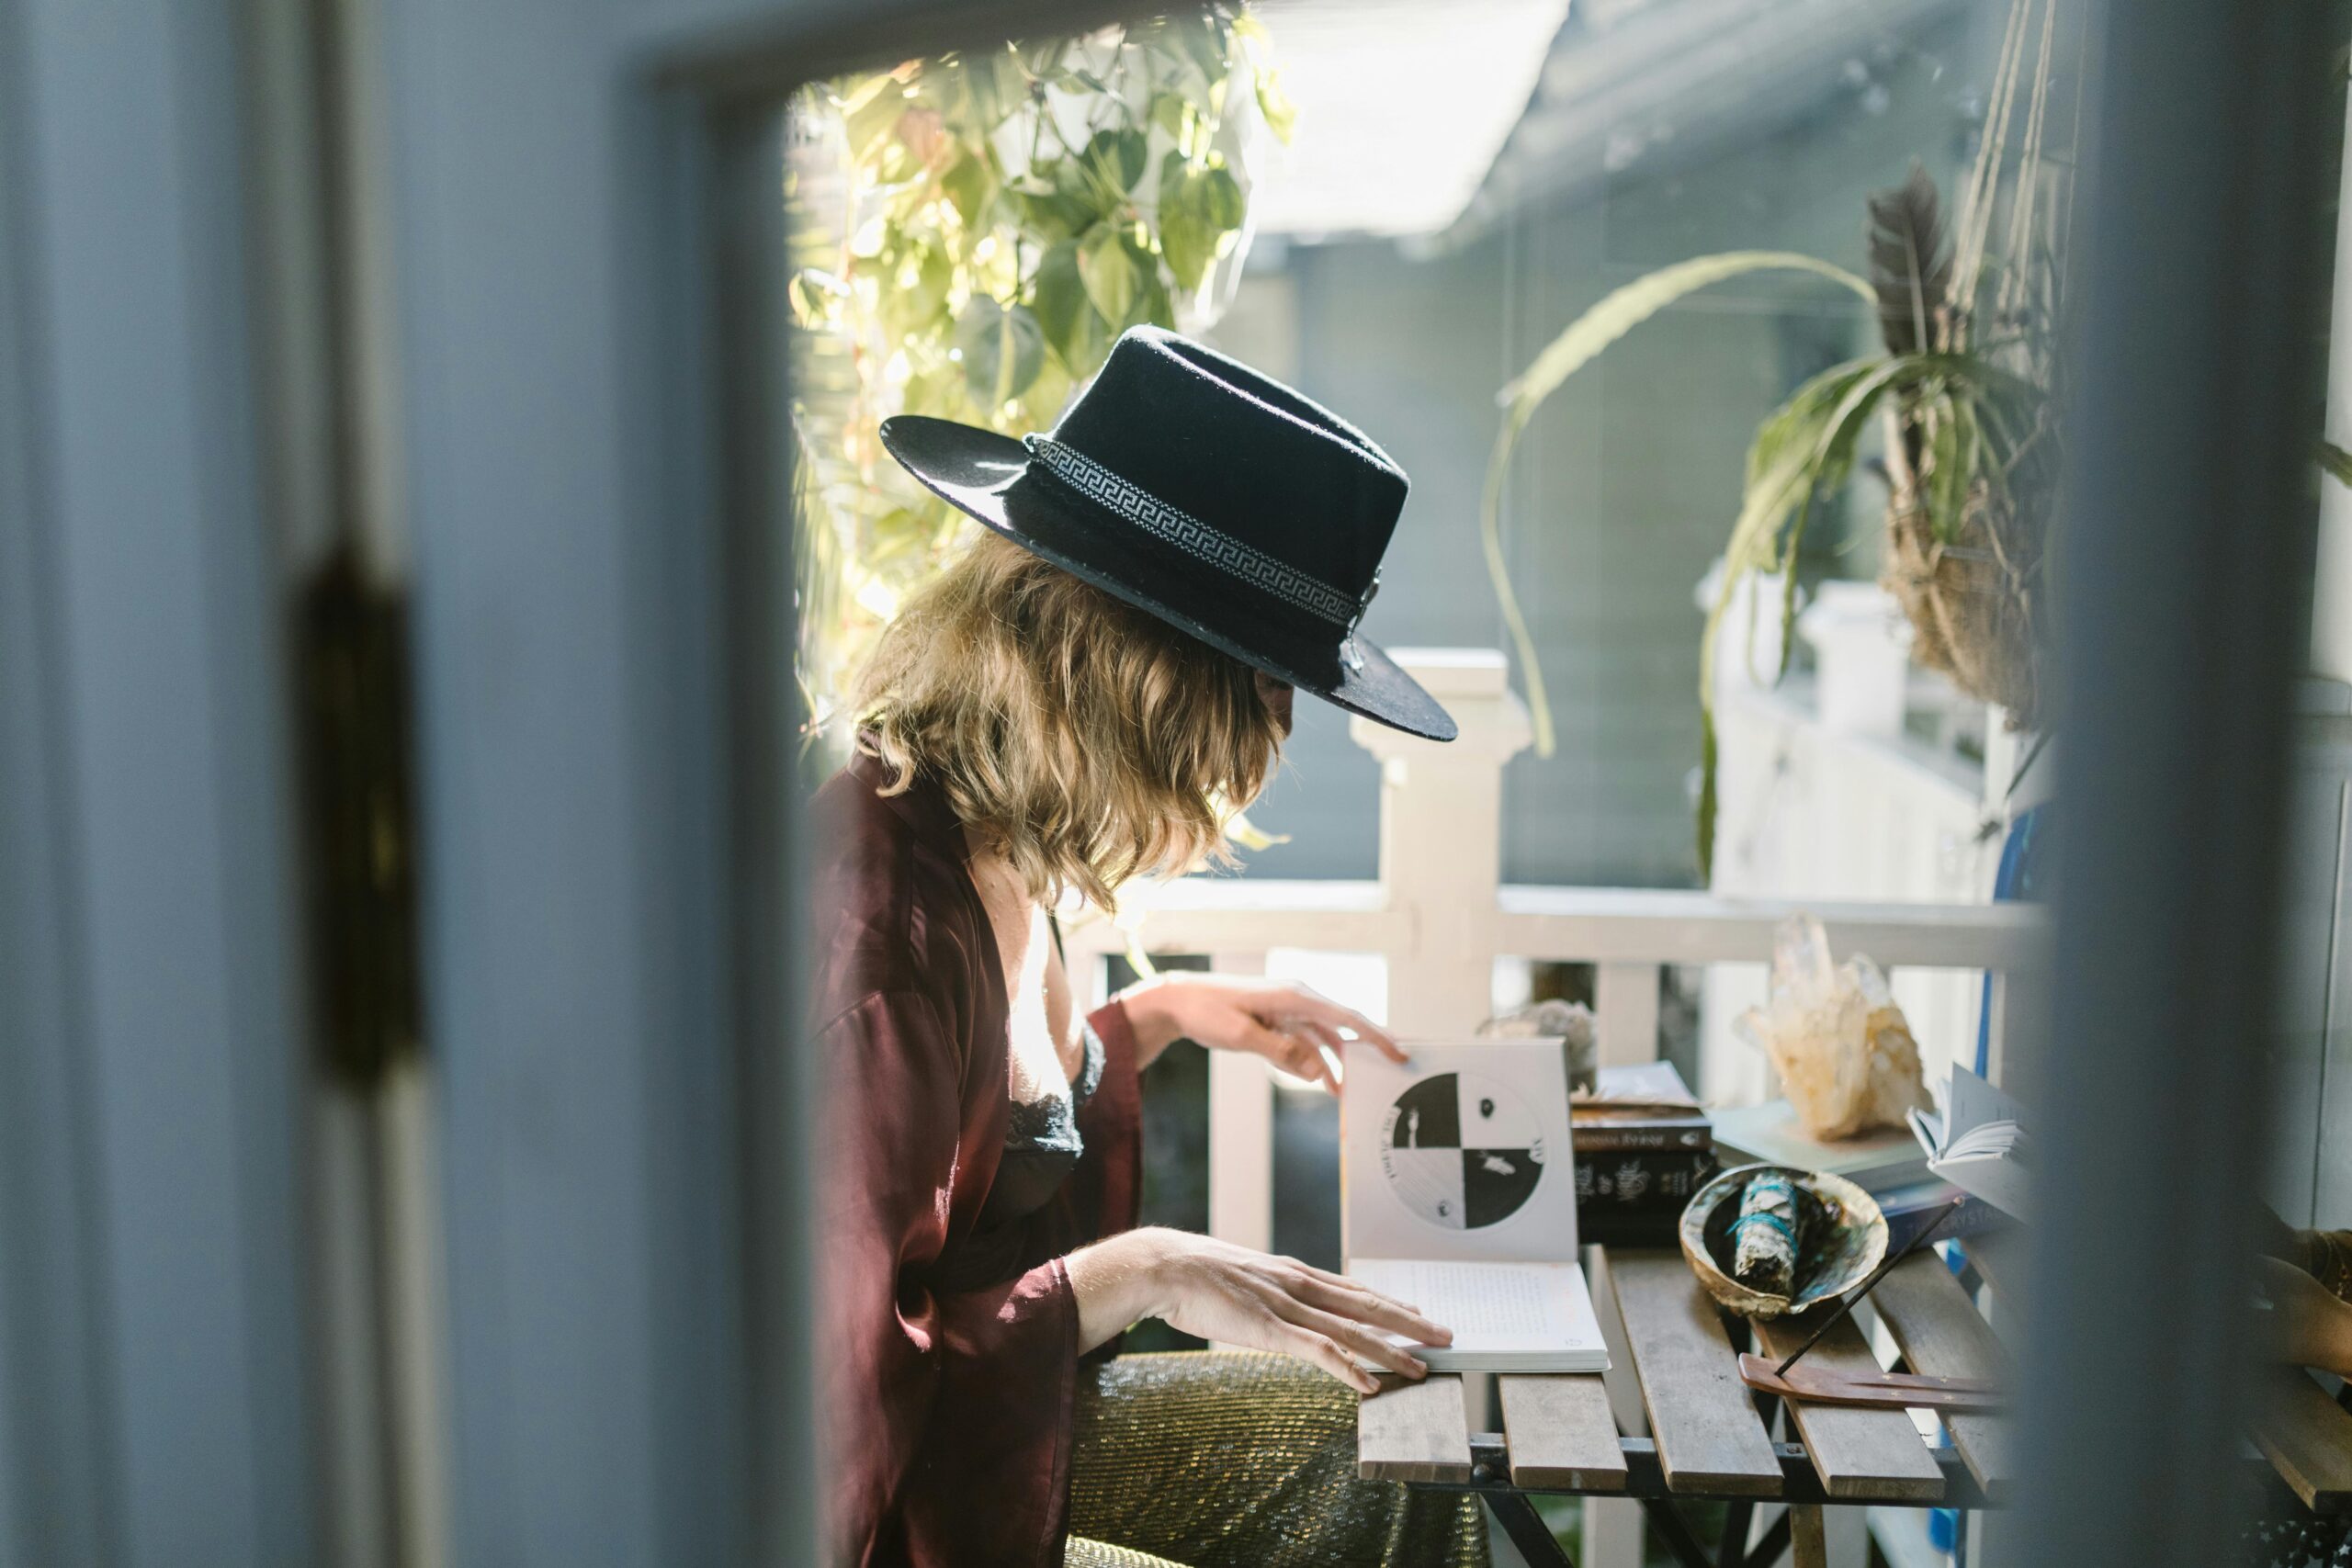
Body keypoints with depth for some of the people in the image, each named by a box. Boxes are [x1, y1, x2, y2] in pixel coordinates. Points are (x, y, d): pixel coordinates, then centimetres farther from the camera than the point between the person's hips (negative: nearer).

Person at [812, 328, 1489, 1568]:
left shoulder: (995, 853, -2)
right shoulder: (884, 916, -32)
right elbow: (848, 1383, -29)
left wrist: (1161, 1015, 10)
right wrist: (1140, 1272, -24)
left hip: (1011, 1420, 9)